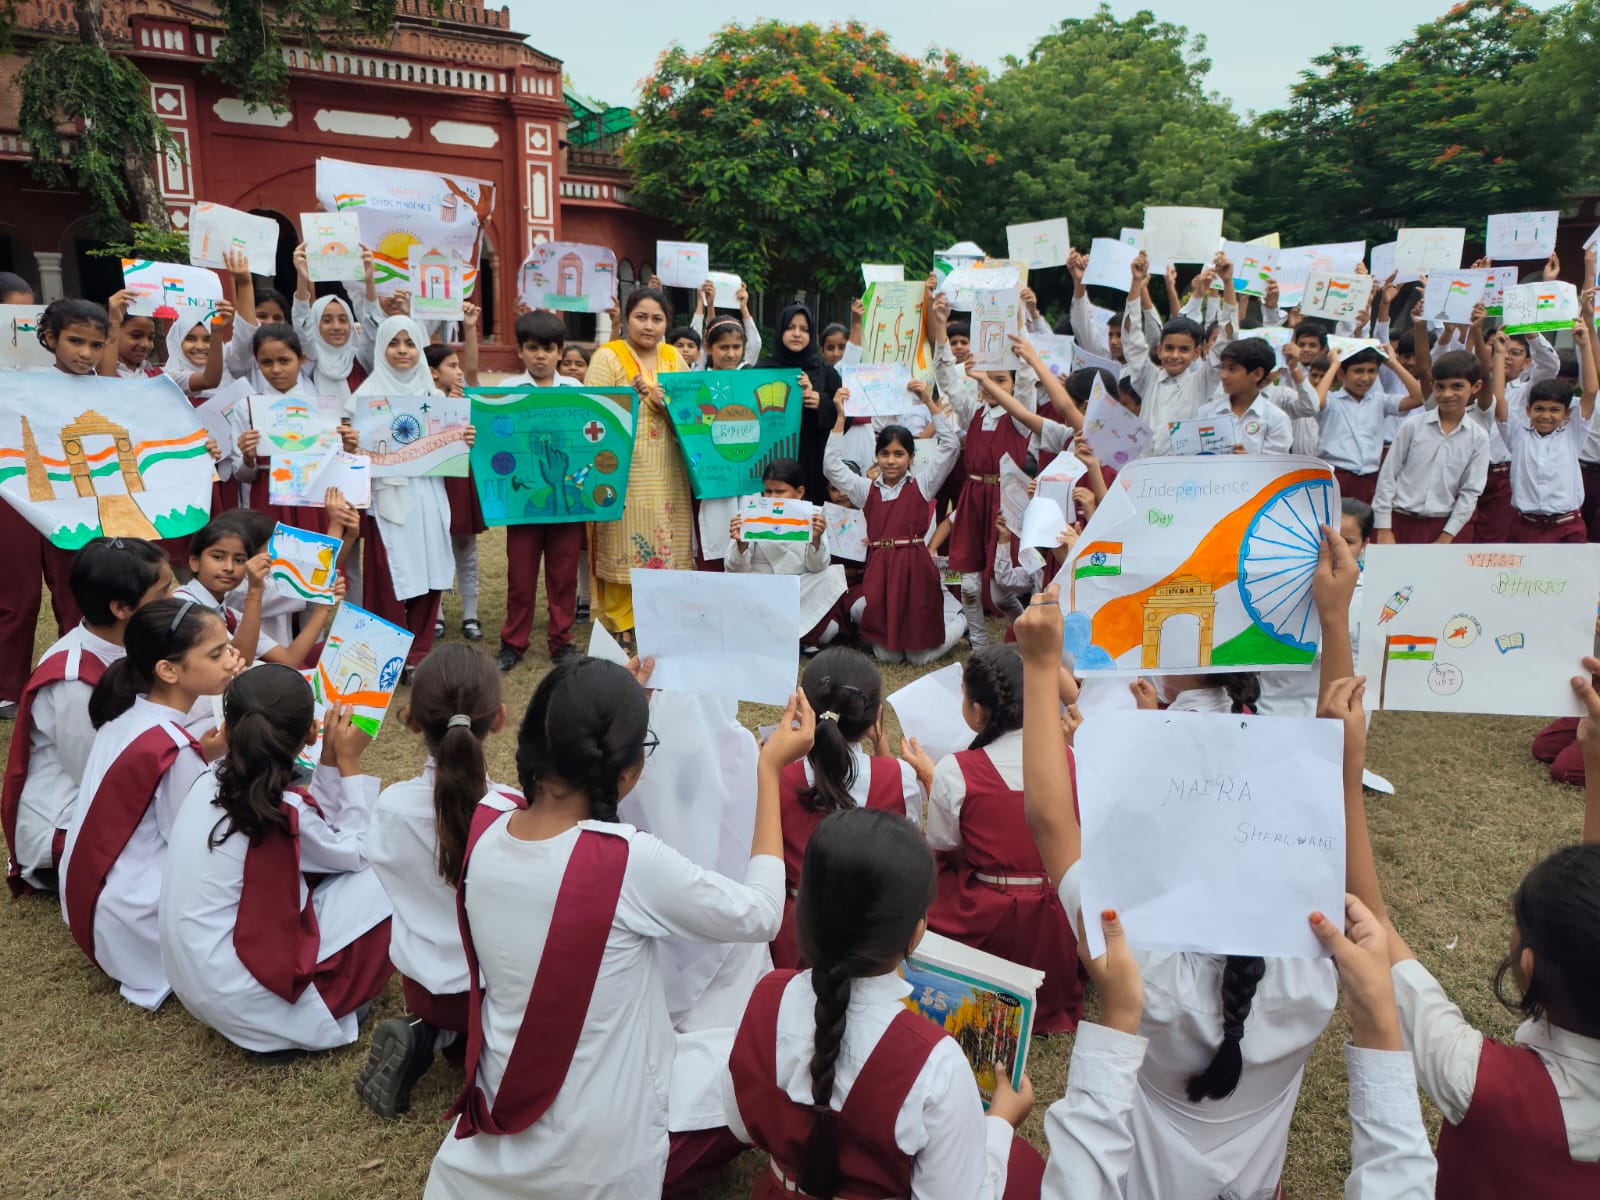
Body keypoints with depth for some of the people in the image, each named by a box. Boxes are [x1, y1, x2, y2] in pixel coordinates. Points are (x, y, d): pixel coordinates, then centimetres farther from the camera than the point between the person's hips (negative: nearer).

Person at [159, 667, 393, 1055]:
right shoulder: (283, 810, -23)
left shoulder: (210, 782, -1)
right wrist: (348, 763, -3)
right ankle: (315, 1013, 6)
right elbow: (358, 853, -4)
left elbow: (316, 837, 8)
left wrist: (330, 759, 5)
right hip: (243, 998, -8)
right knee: (380, 881, -6)